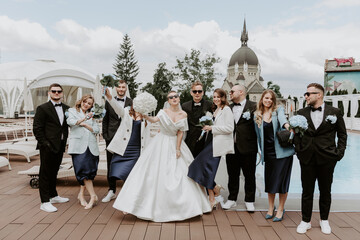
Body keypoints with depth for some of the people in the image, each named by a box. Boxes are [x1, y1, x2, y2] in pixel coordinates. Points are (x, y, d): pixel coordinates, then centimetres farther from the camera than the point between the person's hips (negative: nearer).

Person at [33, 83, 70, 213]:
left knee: (54, 172, 19)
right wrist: (44, 143, -13)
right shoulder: (43, 108, -6)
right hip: (48, 147, -6)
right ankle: (45, 202, 6)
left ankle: (53, 196, 33)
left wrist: (65, 141, 8)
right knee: (45, 173, 0)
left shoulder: (66, 108, 11)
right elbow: (37, 128, -9)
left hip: (60, 146, 6)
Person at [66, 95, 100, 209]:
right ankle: (93, 196, -12)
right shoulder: (72, 111, 13)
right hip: (78, 145, -4)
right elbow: (70, 121, -8)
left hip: (91, 146, 4)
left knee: (89, 171, 0)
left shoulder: (91, 115, 22)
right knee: (84, 169, -14)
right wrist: (83, 118, -21)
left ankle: (81, 194, 15)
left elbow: (96, 130, 10)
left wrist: (85, 124, -3)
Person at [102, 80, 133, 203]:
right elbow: (105, 119, 9)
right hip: (111, 137, 2)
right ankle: (112, 191, 20)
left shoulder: (131, 102, 2)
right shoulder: (109, 102, 8)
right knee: (111, 164, 8)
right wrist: (105, 135, 1)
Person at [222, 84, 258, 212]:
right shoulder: (228, 108, 12)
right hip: (232, 147, 4)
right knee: (232, 175, 13)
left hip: (248, 147, -4)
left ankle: (249, 201, 24)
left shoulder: (253, 106, -4)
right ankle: (232, 199, 28)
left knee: (249, 175, 9)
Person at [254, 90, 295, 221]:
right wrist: (262, 151, 10)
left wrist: (286, 125, -43)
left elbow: (282, 118, -22)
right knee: (269, 180, 6)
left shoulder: (278, 109, 2)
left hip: (282, 151, -2)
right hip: (268, 152, 3)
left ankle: (281, 209, 16)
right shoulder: (257, 115, 9)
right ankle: (271, 207, 25)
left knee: (281, 180, -1)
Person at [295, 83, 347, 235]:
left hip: (327, 158, -1)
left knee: (325, 191, 13)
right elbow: (296, 132, 8)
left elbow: (342, 134, 6)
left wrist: (339, 153, -2)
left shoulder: (335, 112, 2)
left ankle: (324, 220, 31)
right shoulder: (301, 113, 6)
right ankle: (306, 221, 22)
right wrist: (298, 149, -4)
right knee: (307, 191, 8)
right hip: (307, 158, 1)